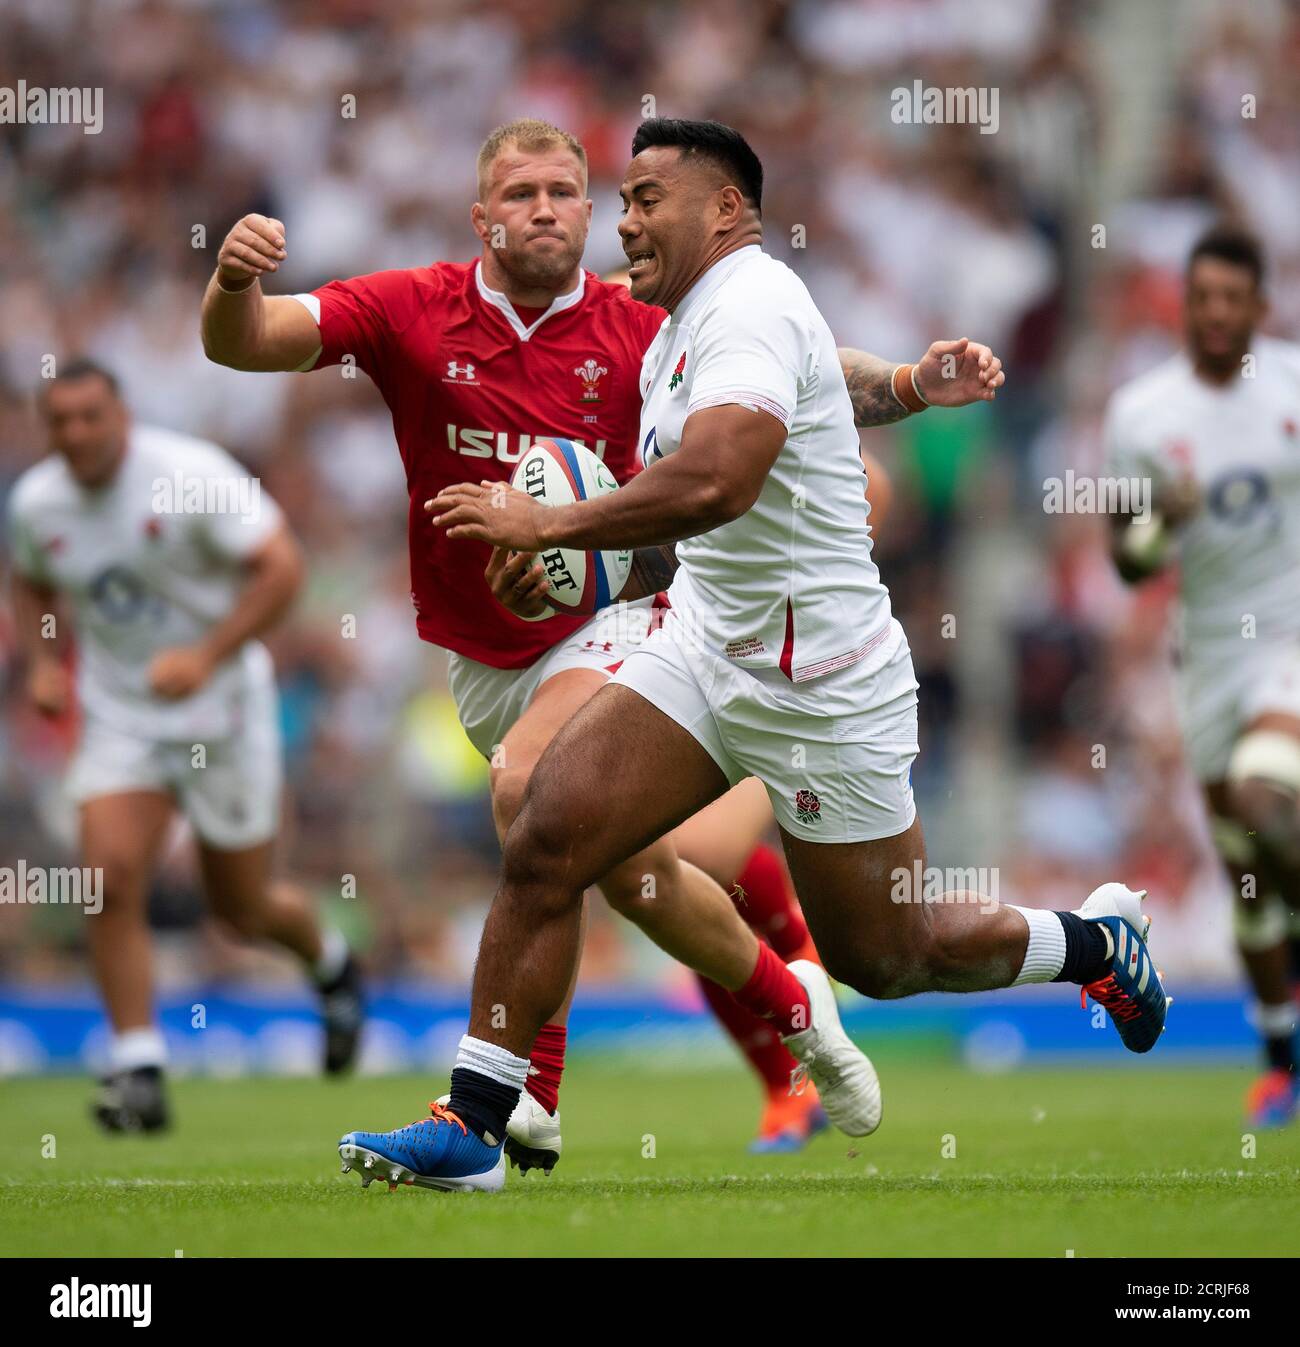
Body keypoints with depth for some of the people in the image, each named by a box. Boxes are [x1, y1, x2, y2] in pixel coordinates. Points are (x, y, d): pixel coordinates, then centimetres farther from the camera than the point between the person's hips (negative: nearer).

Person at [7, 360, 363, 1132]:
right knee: (112, 879, -19)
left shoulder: (192, 474, -19)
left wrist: (207, 656, -29)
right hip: (119, 716, 3)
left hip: (220, 711, -3)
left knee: (242, 908, 8)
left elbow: (282, 567, -21)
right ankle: (139, 1069, -12)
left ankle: (331, 965, 43)